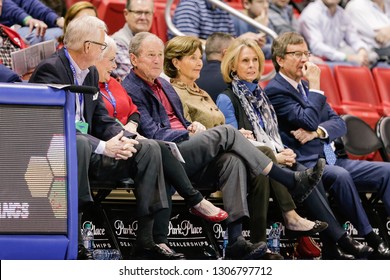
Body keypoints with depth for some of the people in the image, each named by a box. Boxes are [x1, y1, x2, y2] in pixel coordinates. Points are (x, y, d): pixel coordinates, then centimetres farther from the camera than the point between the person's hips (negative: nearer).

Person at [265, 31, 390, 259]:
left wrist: (317, 131, -7)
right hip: (305, 164, -8)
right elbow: (308, 122, -18)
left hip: (333, 159, 8)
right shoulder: (275, 91, -5)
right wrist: (314, 86, -10)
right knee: (340, 175, -37)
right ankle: (372, 240, -33)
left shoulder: (306, 86, 20)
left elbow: (339, 123, 14)